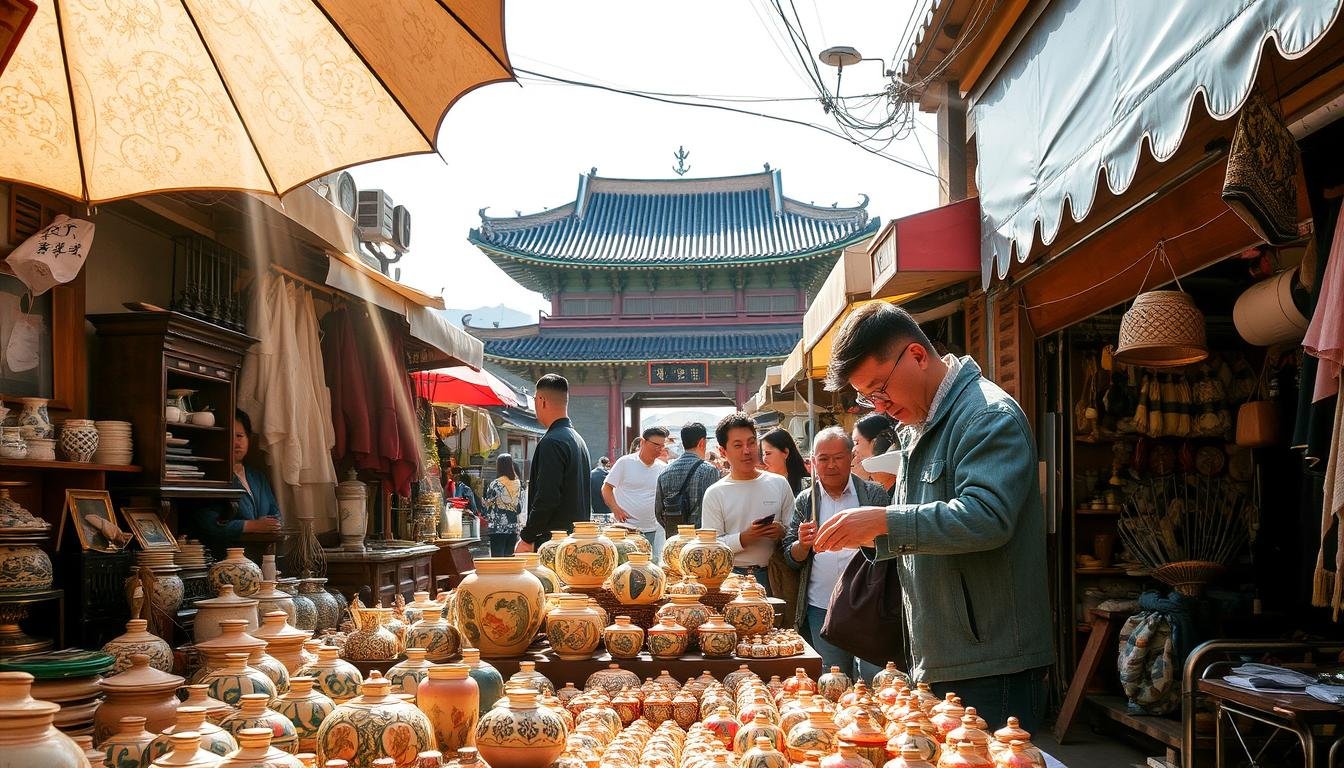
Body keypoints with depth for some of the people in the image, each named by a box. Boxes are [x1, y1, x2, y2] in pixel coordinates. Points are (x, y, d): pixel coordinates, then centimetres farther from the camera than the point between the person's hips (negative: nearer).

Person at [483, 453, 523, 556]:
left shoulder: (495, 485, -9)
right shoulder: (517, 484, 3)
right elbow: (520, 508, 9)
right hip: (513, 528, 4)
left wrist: (488, 518, 16)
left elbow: (488, 506, -2)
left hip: (498, 529, -4)